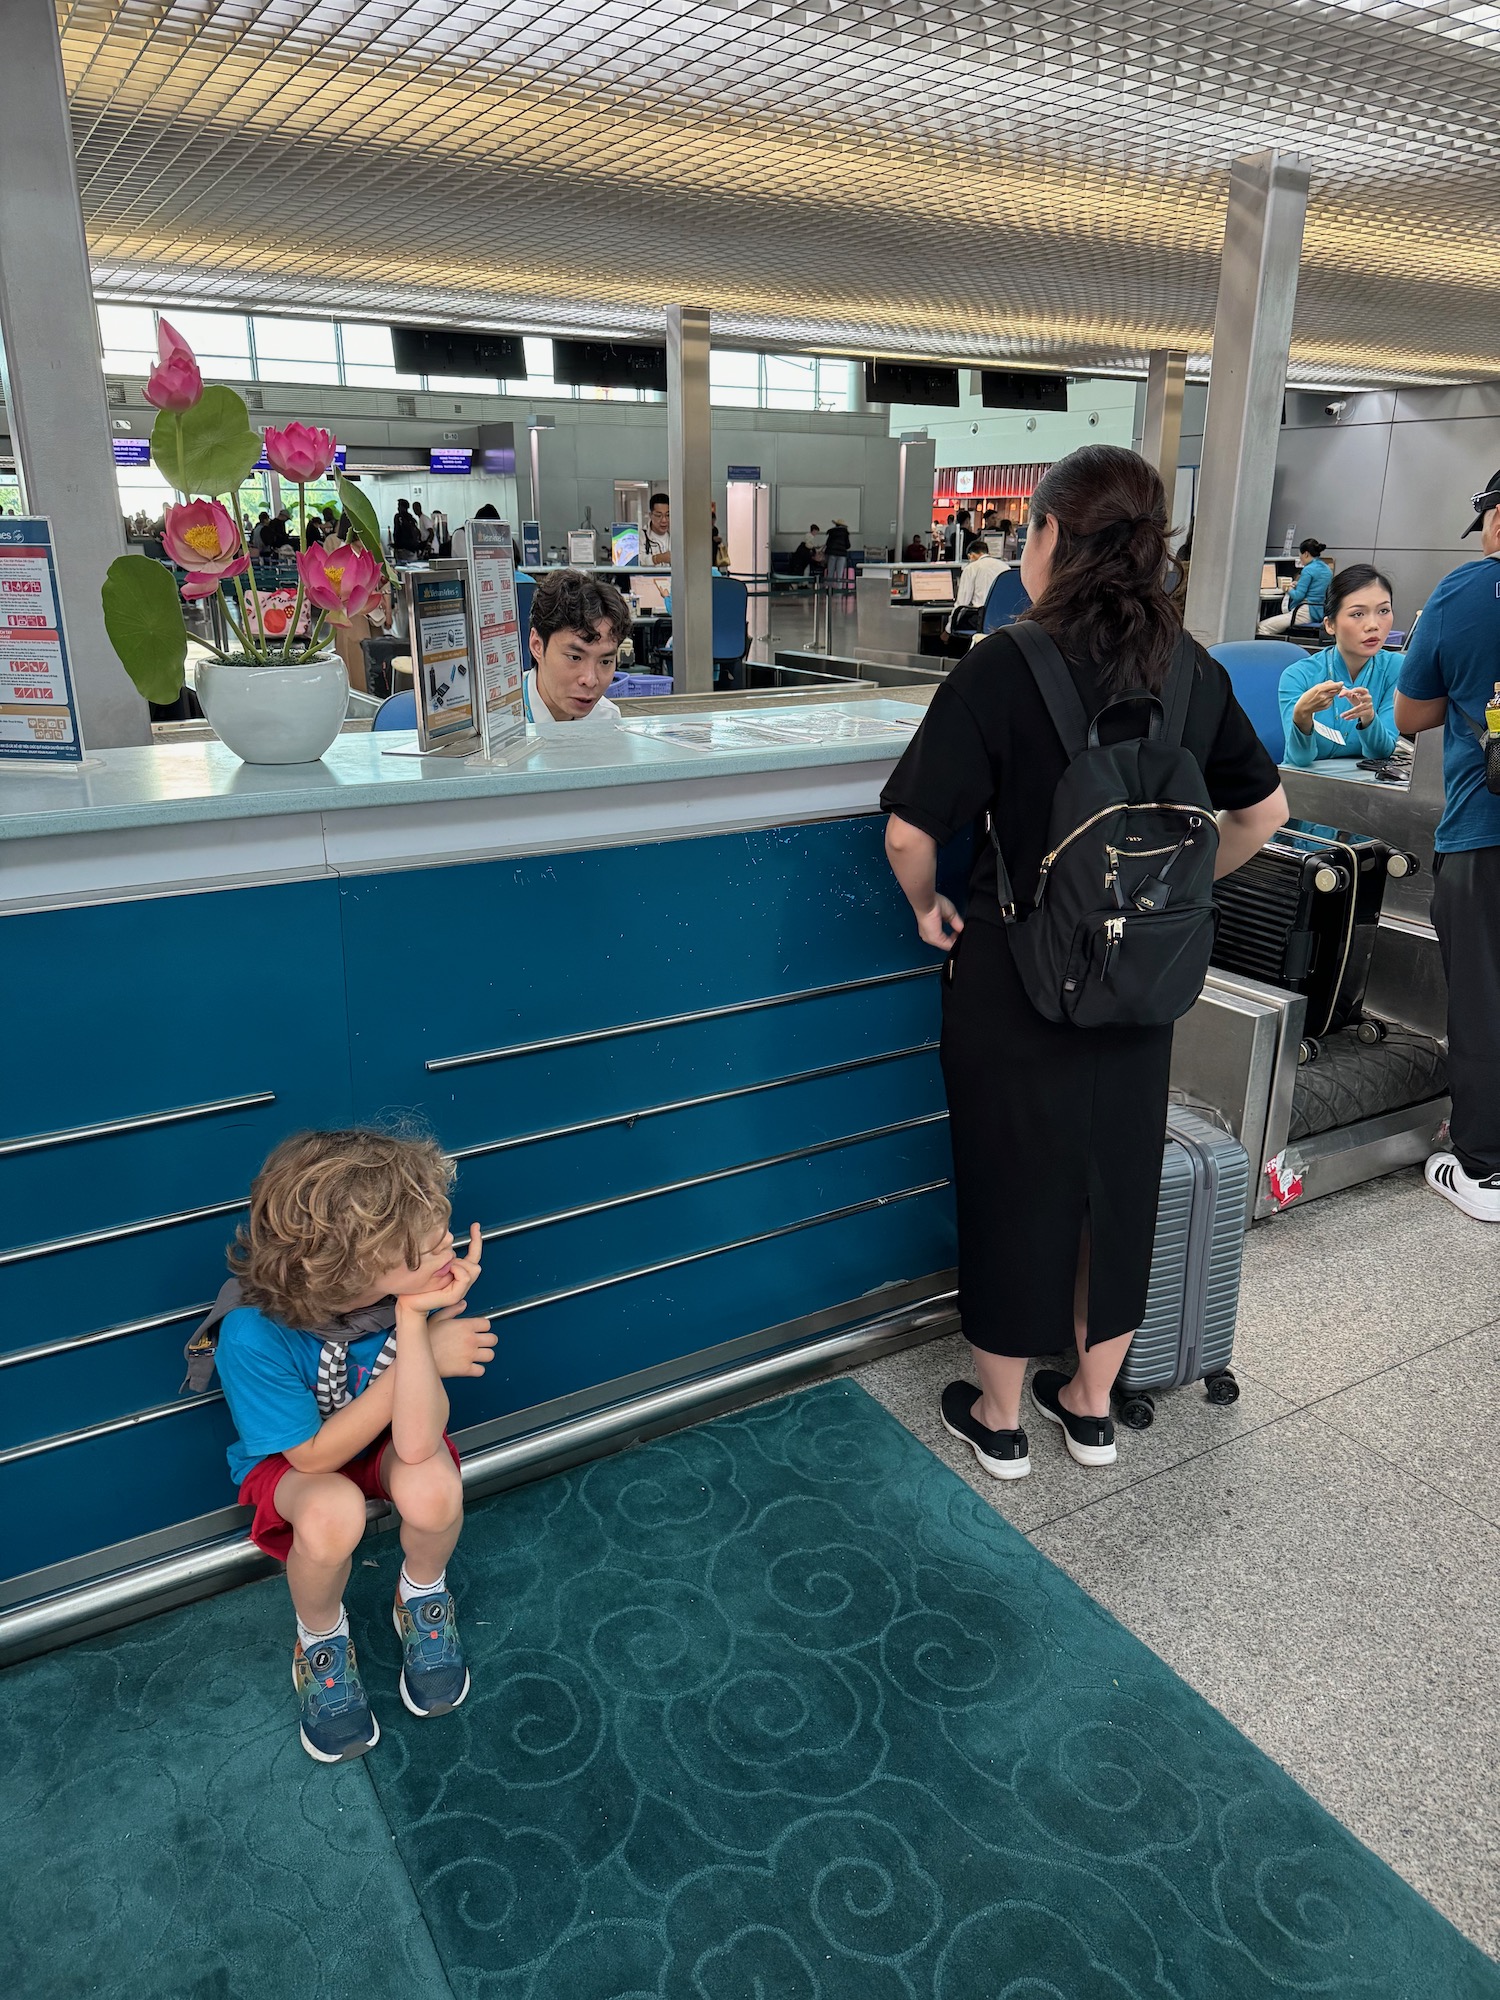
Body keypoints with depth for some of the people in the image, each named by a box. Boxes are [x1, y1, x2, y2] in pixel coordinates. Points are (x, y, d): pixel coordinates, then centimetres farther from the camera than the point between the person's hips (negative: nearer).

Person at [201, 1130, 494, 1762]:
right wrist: (423, 1358, -30)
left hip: (388, 1440, 2)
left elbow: (418, 1442, -34)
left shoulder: (414, 1290, -28)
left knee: (433, 1490, -31)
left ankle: (423, 1597, 6)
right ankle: (321, 1642, 1)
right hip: (293, 1458, -2)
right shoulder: (254, 1335, -35)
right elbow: (314, 1455, -23)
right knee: (331, 1515, -35)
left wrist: (414, 1322, -44)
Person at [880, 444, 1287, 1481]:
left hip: (1017, 977, -4)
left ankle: (1000, 1420, 30)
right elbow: (1264, 812, 8)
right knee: (1120, 1182, 18)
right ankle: (1093, 1405, 36)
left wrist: (929, 909, -2)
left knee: (1015, 1190, 12)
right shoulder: (1195, 673, -1)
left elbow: (912, 830, -21)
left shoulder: (1005, 667, -17)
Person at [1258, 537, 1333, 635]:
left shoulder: (1308, 569, -13)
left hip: (1308, 612, -10)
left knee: (1262, 627, -11)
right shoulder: (1327, 569, 15)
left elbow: (1298, 596, -15)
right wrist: (1298, 586, 22)